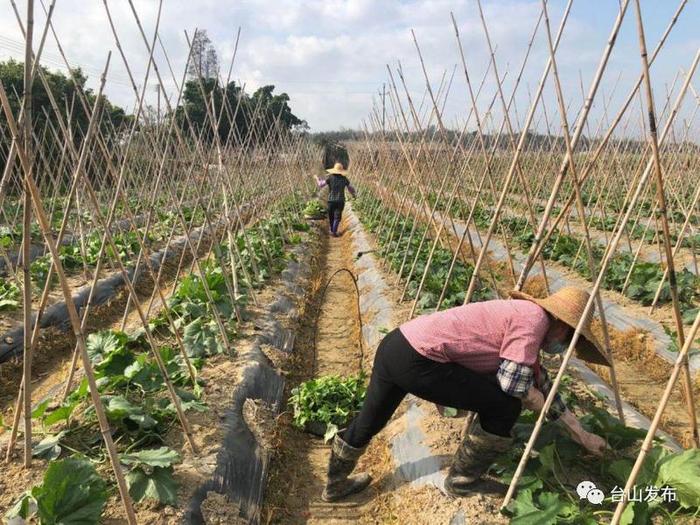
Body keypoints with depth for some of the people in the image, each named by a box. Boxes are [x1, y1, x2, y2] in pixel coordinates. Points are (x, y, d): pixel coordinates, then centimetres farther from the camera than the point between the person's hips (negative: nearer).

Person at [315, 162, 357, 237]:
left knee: (331, 216, 17)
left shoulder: (330, 177, -5)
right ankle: (334, 231, -9)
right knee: (337, 217, 2)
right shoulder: (344, 178, 1)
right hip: (340, 200, 0)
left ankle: (331, 230, 30)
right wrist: (354, 194, 31)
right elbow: (350, 188, 11)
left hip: (331, 200, 0)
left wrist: (317, 179, 14)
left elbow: (321, 185, -6)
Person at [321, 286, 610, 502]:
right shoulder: (534, 318, -4)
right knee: (503, 405, 2)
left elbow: (539, 381, 31)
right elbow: (514, 387, -10)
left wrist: (581, 433, 36)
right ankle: (460, 482, 20)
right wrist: (553, 412, 12)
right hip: (416, 360, -10)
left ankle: (335, 485, 49)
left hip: (395, 344, 10)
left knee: (369, 421, 27)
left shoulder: (521, 314, 22)